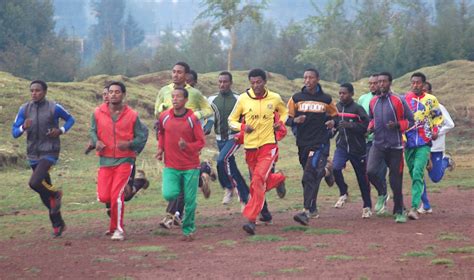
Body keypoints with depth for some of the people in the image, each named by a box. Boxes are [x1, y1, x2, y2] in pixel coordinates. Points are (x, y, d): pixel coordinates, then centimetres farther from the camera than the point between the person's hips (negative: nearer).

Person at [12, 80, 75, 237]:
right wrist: (23, 128, -20)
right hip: (33, 155, 5)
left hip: (49, 153, -5)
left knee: (34, 183, -24)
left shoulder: (54, 108, -8)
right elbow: (14, 132, 2)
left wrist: (61, 130, -10)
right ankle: (58, 224, 25)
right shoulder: (25, 109, 1)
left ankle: (55, 194, 7)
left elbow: (70, 119, 9)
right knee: (44, 193, 11)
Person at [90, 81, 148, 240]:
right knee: (103, 196, -3)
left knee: (116, 195, -12)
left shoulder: (132, 115, -3)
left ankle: (118, 229, 5)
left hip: (124, 160, -3)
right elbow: (93, 131, 13)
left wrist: (129, 144, -15)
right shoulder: (98, 113, 1)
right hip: (105, 160, 3)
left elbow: (142, 135, 3)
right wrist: (96, 141, -9)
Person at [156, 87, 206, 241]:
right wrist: (160, 148, 6)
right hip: (171, 166, 2)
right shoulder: (164, 117, -1)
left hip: (190, 167, -2)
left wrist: (187, 146, -24)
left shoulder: (192, 119, -9)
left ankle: (188, 230, 20)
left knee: (189, 201, 1)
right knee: (169, 195, -17)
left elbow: (201, 142, -6)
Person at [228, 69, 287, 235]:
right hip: (250, 146, 3)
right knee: (257, 181, 15)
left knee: (258, 180, -20)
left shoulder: (275, 98, -1)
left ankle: (251, 219, -21)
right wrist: (242, 127, -14)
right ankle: (278, 179, 50)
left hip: (268, 146, -3)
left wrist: (279, 123, 0)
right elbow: (232, 120, 6)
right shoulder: (243, 99, -3)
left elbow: (284, 112, 20)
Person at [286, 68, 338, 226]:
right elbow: (287, 118, 8)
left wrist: (332, 122, -5)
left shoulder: (326, 99, 4)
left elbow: (334, 115, 18)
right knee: (307, 178, 11)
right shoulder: (296, 98, 5)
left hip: (320, 143, -3)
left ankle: (307, 212, -22)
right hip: (303, 142, 3)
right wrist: (295, 120, -15)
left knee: (310, 176, -17)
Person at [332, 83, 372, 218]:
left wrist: (349, 125, -26)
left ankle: (367, 207, 21)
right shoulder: (336, 107, 7)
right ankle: (343, 193, 3)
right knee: (335, 168, -22)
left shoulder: (357, 109, -11)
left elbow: (366, 126, -17)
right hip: (341, 146, 4)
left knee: (362, 177, 6)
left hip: (357, 147, -4)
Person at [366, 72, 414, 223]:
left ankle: (399, 211, 15)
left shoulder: (398, 101, -5)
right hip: (378, 144, 3)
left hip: (395, 145, -3)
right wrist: (371, 126, 4)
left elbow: (410, 120, -1)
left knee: (396, 180, 1)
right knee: (370, 171, -20)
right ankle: (382, 194, 9)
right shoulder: (373, 102, 9)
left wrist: (397, 125, -18)